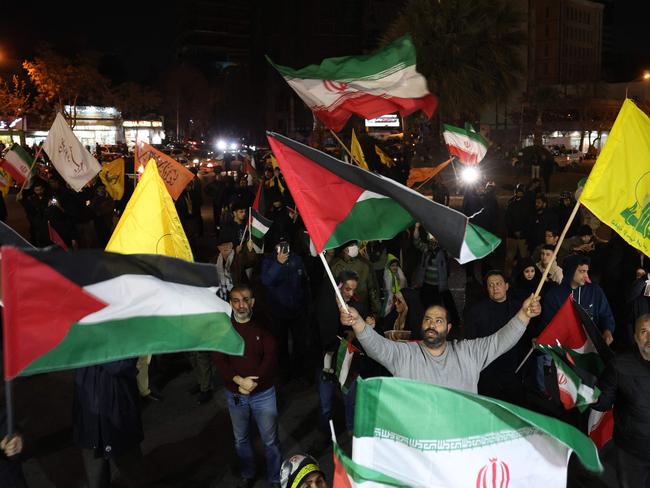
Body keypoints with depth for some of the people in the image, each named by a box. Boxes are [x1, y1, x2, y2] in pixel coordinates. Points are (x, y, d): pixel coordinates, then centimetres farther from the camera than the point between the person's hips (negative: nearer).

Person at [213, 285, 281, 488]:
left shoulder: (263, 325, -8)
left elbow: (270, 358, -12)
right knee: (241, 439, 18)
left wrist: (253, 383, -19)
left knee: (270, 440, 7)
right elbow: (220, 361, -9)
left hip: (263, 393, -2)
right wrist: (240, 380, -23)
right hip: (235, 395, 2)